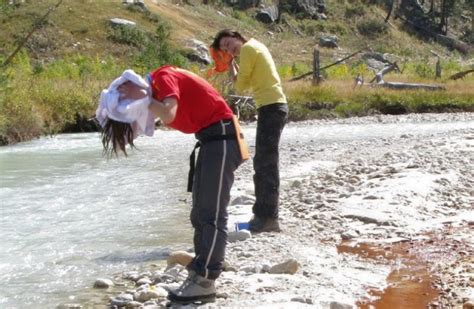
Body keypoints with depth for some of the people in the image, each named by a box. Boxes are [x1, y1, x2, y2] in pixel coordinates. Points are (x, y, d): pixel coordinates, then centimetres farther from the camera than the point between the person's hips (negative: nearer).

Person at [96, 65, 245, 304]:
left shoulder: (163, 77, -13)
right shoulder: (157, 88, 13)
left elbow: (169, 115, -27)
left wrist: (143, 97, -14)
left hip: (221, 136, -10)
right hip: (210, 139, 10)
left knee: (212, 214, -12)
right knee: (200, 214, 9)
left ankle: (205, 282, -12)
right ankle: (199, 275, 11)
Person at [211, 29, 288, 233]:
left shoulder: (248, 48, -6)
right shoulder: (255, 46, 21)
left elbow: (241, 85, -7)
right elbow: (247, 82, 18)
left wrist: (233, 67, 6)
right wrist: (234, 65, 11)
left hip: (271, 107, -10)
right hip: (274, 106, 10)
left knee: (266, 164, -9)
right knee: (264, 163, 15)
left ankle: (268, 217, -9)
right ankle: (264, 214, 22)